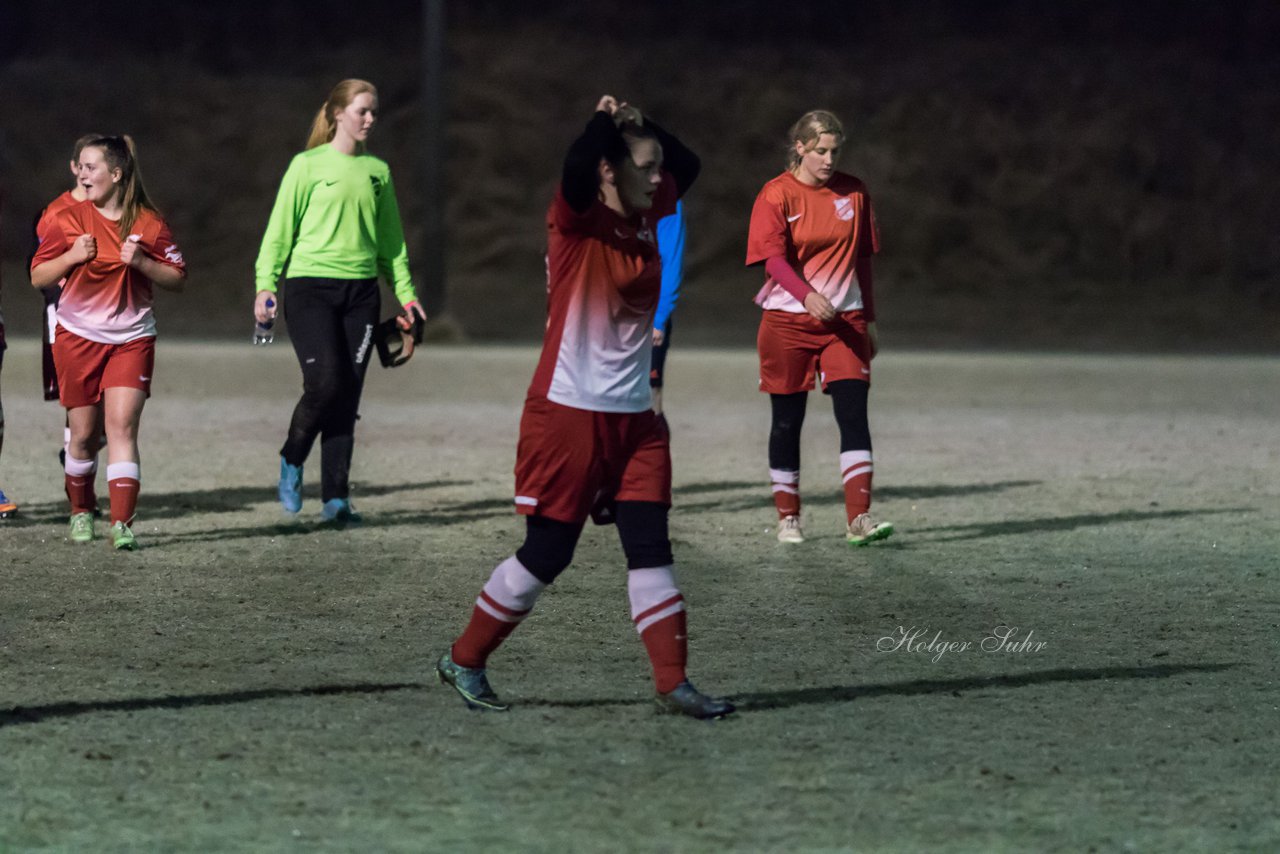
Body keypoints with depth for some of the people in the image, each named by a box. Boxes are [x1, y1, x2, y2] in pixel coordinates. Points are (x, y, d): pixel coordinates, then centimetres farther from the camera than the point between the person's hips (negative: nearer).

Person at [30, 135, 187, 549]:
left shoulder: (149, 223, -1)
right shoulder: (68, 220, 0)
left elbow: (177, 279, 3)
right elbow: (38, 277, 3)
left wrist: (142, 262, -14)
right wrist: (72, 256, -14)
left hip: (131, 339, -1)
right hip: (78, 337, 1)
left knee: (122, 425, -14)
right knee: (83, 432, 5)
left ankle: (122, 523, -18)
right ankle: (80, 512, 27)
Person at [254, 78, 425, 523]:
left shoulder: (378, 171, 14)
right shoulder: (308, 165, 1)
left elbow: (391, 238, 21)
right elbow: (280, 228, 1)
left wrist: (405, 294, 15)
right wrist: (266, 285, -8)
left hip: (361, 291, 4)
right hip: (310, 286, -4)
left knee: (348, 394, 0)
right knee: (325, 382, -17)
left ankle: (336, 497, 3)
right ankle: (291, 459, 9)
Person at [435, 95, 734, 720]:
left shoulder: (647, 215, 9)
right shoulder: (576, 221, -12)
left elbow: (688, 165, 22)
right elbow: (577, 171, -33)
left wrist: (640, 125, 8)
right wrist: (606, 121, -20)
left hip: (634, 417, 7)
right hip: (568, 412, -7)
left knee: (651, 547, 1)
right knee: (545, 555, 0)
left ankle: (673, 683, 3)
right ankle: (463, 661, 16)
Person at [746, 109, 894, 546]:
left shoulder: (853, 193, 6)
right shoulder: (777, 195, -5)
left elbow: (862, 259, 14)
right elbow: (774, 259, -16)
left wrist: (868, 320, 14)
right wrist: (807, 295, -34)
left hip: (844, 320, 2)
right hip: (788, 320, -2)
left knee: (854, 414, -12)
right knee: (787, 420, 5)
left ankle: (858, 518, -17)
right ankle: (788, 518, 18)